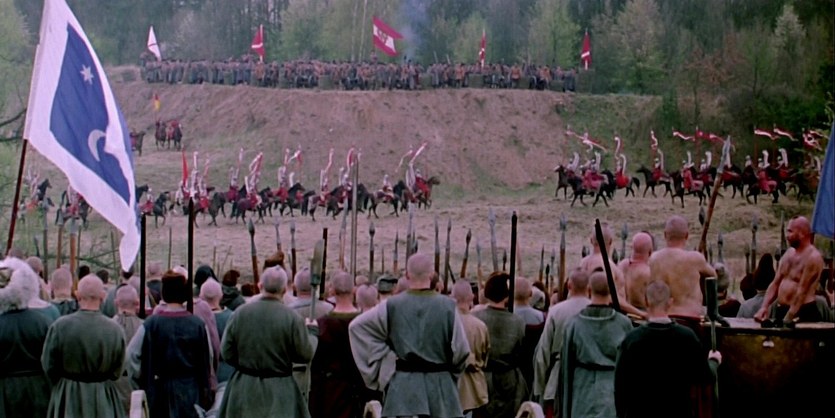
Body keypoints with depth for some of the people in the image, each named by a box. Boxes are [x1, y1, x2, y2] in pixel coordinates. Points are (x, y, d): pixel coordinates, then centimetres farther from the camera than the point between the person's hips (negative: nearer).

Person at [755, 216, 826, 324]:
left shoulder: (813, 257, -13)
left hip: (804, 314, -8)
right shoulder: (789, 254, 13)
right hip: (782, 311, 8)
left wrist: (787, 319, -20)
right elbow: (775, 284, 12)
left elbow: (802, 292, -18)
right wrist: (764, 307, -1)